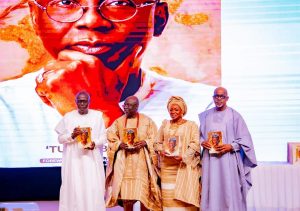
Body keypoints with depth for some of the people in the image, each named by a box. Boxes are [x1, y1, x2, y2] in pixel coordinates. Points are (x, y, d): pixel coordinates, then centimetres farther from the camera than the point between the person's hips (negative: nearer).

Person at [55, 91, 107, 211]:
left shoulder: (97, 116, 5)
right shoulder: (68, 117, 5)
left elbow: (103, 137, 4)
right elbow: (60, 138, 5)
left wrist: (95, 143, -16)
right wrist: (72, 135, -14)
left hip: (91, 158, 0)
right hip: (73, 158, 0)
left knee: (93, 189, -5)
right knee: (74, 188, -3)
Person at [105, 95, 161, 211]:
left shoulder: (147, 121, 5)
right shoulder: (118, 121, 10)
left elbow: (154, 139, 2)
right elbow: (111, 138, 7)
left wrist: (144, 143, -16)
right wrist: (120, 144, -12)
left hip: (141, 160, -2)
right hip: (124, 161, 2)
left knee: (143, 190, -5)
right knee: (125, 191, 0)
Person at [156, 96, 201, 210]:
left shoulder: (191, 125, 4)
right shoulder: (165, 124, 16)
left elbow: (195, 144, -5)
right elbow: (158, 142, 17)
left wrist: (183, 156, -17)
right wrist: (161, 151, -5)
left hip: (184, 166, -3)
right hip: (167, 166, 3)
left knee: (184, 194, -6)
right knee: (168, 195, 0)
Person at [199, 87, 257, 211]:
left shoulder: (234, 115, -1)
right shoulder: (206, 116, 11)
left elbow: (244, 139, 0)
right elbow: (200, 135, 18)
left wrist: (230, 146, -14)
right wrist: (202, 142, -4)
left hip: (228, 159, -3)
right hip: (210, 160, 3)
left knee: (229, 190, -4)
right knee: (211, 189, 2)